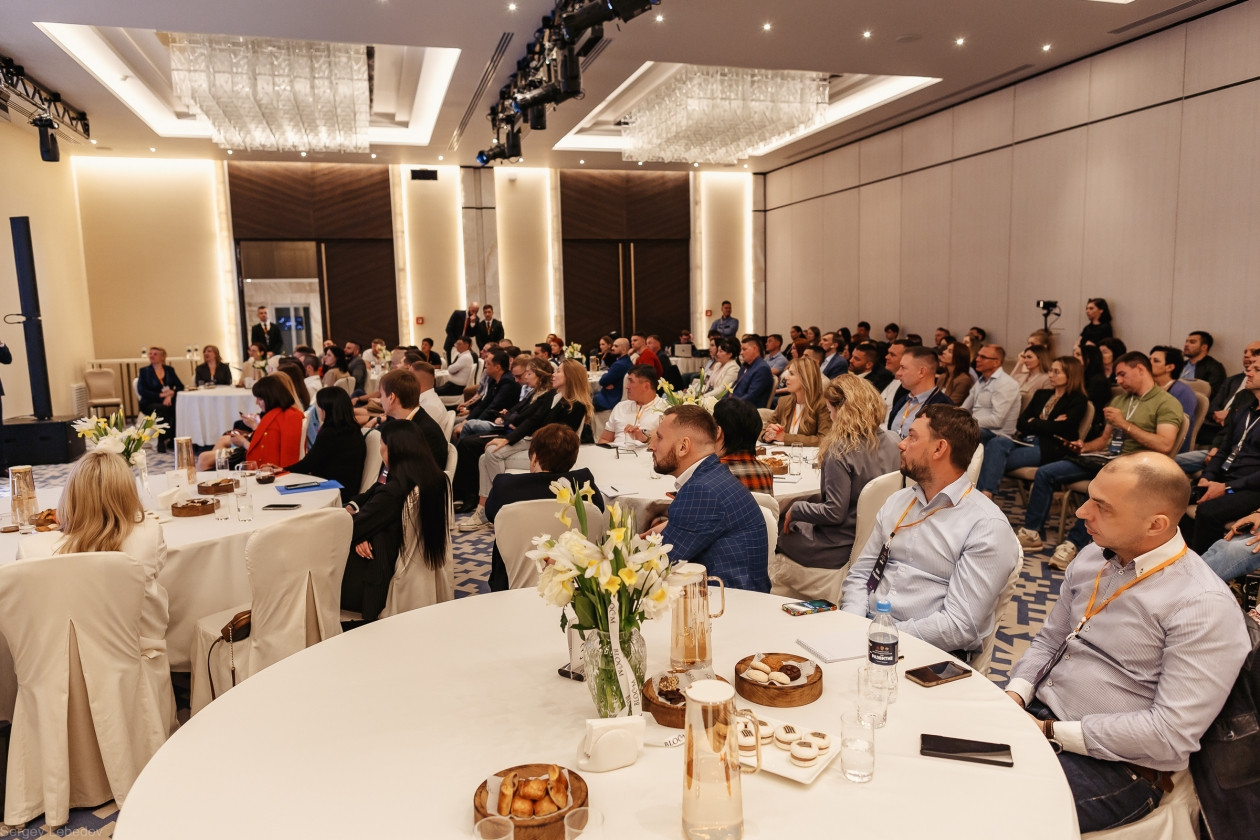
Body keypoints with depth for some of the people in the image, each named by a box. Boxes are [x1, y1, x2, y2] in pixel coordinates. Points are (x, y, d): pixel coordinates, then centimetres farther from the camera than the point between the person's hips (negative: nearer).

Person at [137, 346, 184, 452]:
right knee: (162, 409, -37)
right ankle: (161, 441, -27)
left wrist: (170, 394, -16)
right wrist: (161, 395, -16)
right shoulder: (144, 371, 9)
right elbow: (142, 390, -4)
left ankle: (173, 439, -23)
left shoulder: (169, 370, 16)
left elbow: (180, 386, 5)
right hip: (150, 403, -2)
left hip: (168, 401, 2)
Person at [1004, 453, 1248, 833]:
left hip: (1113, 763, -7)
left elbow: (1171, 734, -21)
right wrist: (1015, 694, -4)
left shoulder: (1204, 606, -17)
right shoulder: (1092, 557, 5)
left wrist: (1052, 732, -18)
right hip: (1033, 715, 7)